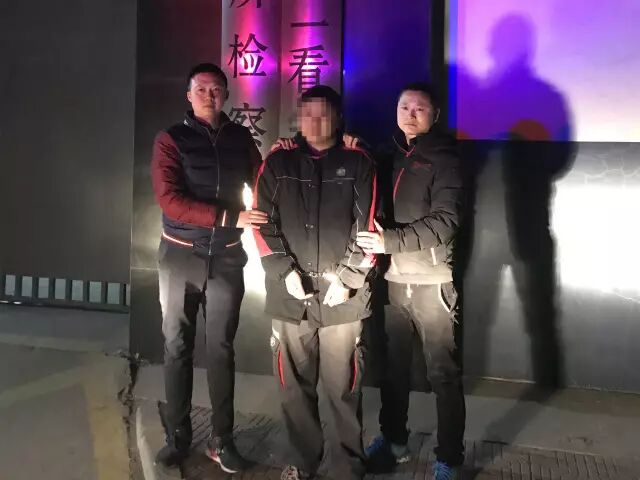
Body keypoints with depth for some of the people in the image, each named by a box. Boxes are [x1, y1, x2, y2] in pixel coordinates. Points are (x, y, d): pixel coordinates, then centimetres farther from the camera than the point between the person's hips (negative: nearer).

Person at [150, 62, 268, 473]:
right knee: (178, 347, 7)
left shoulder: (240, 137, 5)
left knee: (222, 348, 7)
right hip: (181, 255, -1)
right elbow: (169, 200, -16)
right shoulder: (171, 139, -3)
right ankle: (178, 437, 22)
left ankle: (222, 440, 18)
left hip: (227, 257, 2)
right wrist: (231, 217, -21)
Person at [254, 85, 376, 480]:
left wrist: (347, 278, -9)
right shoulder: (278, 163, 9)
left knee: (343, 387, 5)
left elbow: (368, 228, -1)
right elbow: (263, 224, 4)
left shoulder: (358, 164, 4)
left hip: (342, 297, -2)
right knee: (295, 385, 11)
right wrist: (284, 270, -7)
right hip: (289, 296, 2)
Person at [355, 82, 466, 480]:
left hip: (431, 281, -5)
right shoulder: (391, 155, 15)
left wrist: (391, 241, -20)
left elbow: (445, 220, -14)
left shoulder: (443, 158, -2)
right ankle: (393, 440, 31)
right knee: (393, 365, 14)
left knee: (443, 373, 2)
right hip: (393, 279, 5)